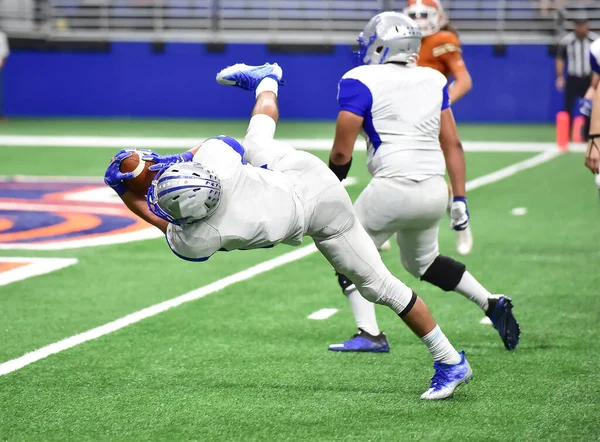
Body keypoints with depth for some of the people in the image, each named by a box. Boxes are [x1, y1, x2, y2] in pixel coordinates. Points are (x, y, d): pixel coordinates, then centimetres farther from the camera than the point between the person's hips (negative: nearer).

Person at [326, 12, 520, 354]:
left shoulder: (361, 81, -4)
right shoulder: (433, 80, 14)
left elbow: (342, 152, -6)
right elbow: (453, 144, 12)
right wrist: (460, 198, 15)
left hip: (394, 187, -6)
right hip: (435, 190, 7)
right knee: (422, 261, 29)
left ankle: (370, 334, 1)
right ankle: (492, 304, 18)